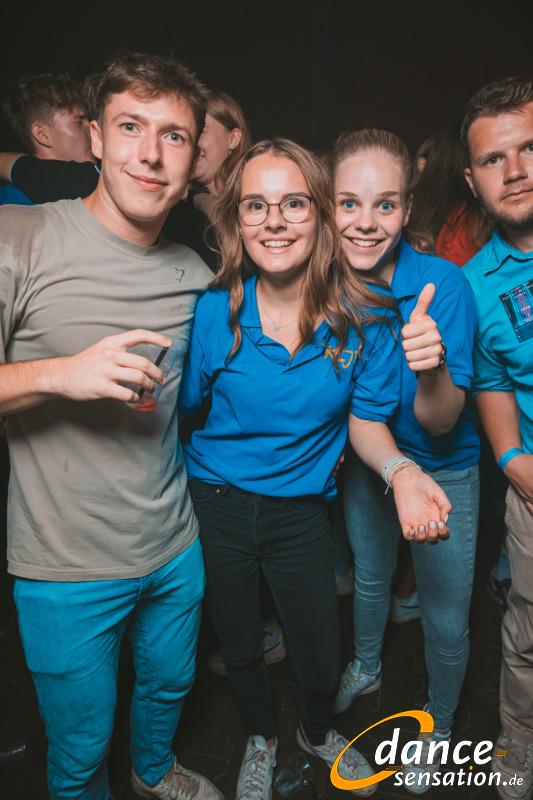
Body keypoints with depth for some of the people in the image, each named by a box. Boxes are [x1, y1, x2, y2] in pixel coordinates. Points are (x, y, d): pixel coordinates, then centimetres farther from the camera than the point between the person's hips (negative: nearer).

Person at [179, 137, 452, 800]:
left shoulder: (363, 320, -14)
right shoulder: (212, 312, -16)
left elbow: (364, 420, -4)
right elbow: (179, 407, -6)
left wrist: (399, 471, -23)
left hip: (301, 513, 1)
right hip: (214, 504, 0)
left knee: (321, 661, 16)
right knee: (239, 645, 22)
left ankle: (317, 733, 56)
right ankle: (262, 738, 57)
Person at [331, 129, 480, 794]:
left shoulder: (443, 284, -28)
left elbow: (440, 424, -31)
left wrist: (433, 370, -50)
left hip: (443, 470, -3)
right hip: (362, 459, 3)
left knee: (446, 620, 9)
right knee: (369, 573, 26)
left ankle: (438, 723, 41)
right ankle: (365, 666, 57)